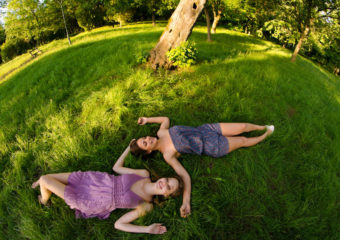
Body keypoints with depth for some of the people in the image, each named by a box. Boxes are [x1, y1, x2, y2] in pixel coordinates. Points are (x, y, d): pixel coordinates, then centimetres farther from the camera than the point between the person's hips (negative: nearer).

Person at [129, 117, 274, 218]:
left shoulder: (161, 133, -5)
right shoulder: (167, 155, -19)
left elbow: (166, 119, 17)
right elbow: (184, 176, -23)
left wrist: (147, 120, 9)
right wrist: (186, 202, -33)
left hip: (206, 129, 4)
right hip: (211, 146, -4)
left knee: (243, 127, 5)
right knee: (243, 141, 7)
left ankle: (263, 127, 38)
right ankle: (265, 136, 39)